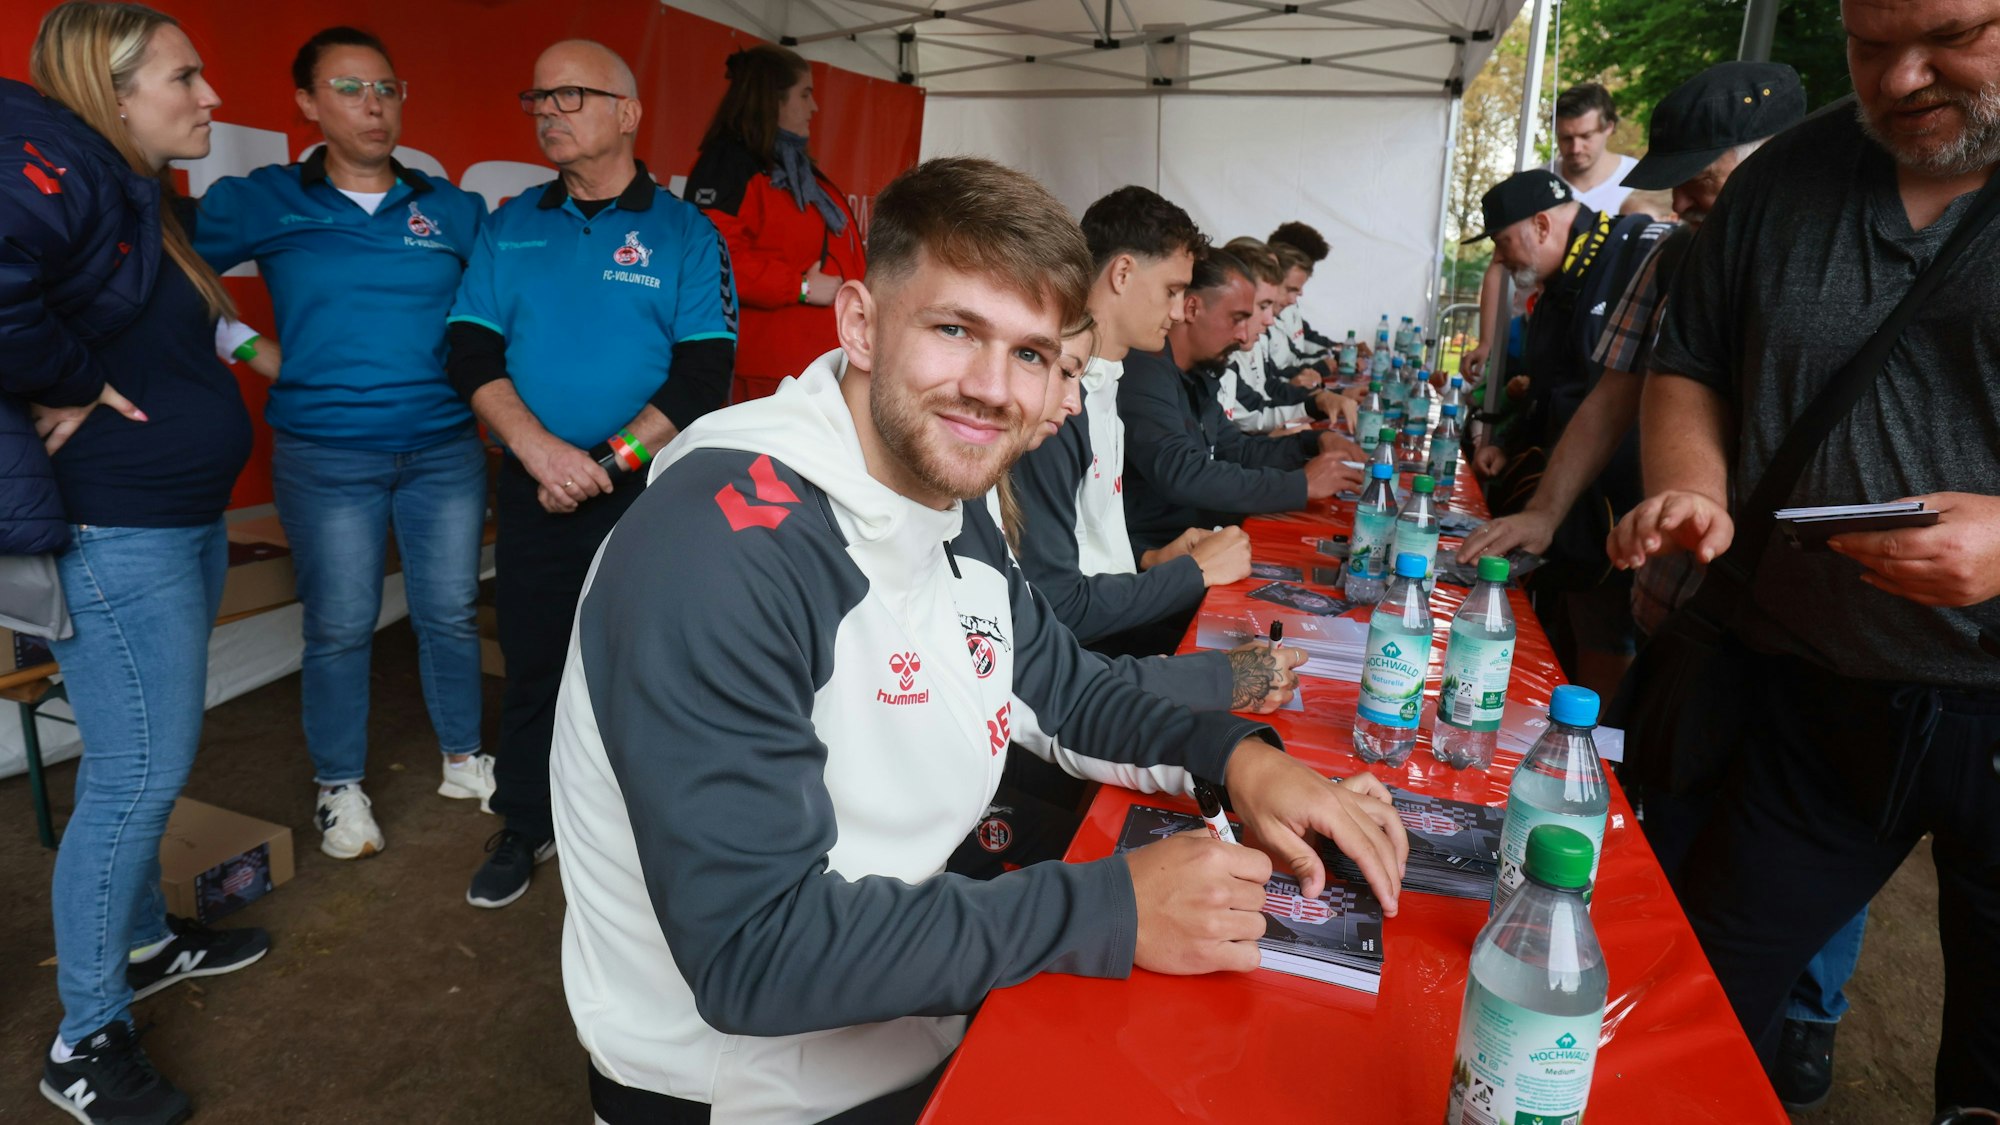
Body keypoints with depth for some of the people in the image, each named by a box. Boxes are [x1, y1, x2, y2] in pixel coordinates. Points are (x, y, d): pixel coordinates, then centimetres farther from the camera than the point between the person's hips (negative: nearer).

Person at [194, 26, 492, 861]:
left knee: (450, 612, 9)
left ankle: (464, 759, 27)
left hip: (444, 446, 2)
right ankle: (339, 787, 24)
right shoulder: (262, 203, 2)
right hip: (325, 455, -2)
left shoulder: (454, 210, 7)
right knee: (339, 627, 6)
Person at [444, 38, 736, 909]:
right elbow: (471, 352, 2)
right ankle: (526, 824, 30)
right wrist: (539, 448, -14)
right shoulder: (510, 228, 10)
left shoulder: (684, 232, 0)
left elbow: (702, 375, -7)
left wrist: (610, 460, -15)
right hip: (533, 490, 3)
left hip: (651, 490, -3)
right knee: (531, 658, 11)